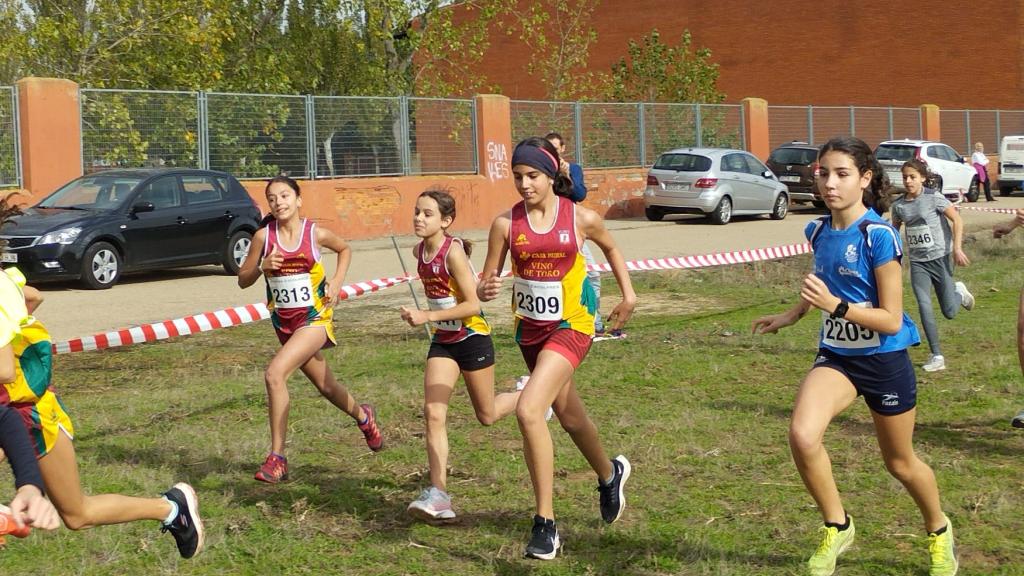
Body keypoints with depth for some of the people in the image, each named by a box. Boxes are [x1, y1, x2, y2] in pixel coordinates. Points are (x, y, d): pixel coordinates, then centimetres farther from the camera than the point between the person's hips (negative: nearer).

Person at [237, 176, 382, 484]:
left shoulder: (316, 234, -6)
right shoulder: (264, 236, -3)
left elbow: (345, 249, 15)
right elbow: (243, 280, 3)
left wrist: (336, 282, 1)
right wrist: (263, 267, -17)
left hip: (314, 319, -4)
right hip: (284, 323, 4)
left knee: (274, 373, -25)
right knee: (326, 386, 18)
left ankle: (277, 458, -17)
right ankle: (363, 416, 52)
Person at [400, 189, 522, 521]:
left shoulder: (453, 251, -22)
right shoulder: (419, 252, 0)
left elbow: (473, 304, -25)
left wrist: (427, 316, -28)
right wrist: (428, 317, 13)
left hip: (472, 337, -6)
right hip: (443, 341, 6)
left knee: (487, 416, 11)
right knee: (433, 412, -10)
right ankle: (438, 493, -11)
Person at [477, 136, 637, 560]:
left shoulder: (581, 218, -8)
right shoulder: (506, 223, -6)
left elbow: (610, 247, 14)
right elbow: (487, 282, -4)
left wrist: (627, 293, 9)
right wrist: (486, 291, -26)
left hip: (570, 326, -4)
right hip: (530, 329, 4)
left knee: (528, 410, -23)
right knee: (570, 417, 21)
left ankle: (545, 522, -13)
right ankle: (610, 474, 52)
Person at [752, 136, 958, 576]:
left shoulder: (879, 236, -20)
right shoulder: (818, 231, -2)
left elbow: (891, 320, -20)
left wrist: (835, 306, -31)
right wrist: (790, 316, 15)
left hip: (885, 360, -4)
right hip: (836, 356, 4)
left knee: (900, 463, 15)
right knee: (802, 435, -25)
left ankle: (938, 530, 47)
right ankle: (836, 527, -2)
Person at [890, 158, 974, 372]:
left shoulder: (933, 198, -12)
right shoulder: (898, 205, 1)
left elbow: (957, 220, -11)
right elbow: (894, 230, 16)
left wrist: (957, 248, -18)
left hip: (939, 258, -3)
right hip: (917, 262, 3)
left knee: (949, 312, 1)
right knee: (924, 306, -13)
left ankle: (959, 292, 38)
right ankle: (937, 356, -4)